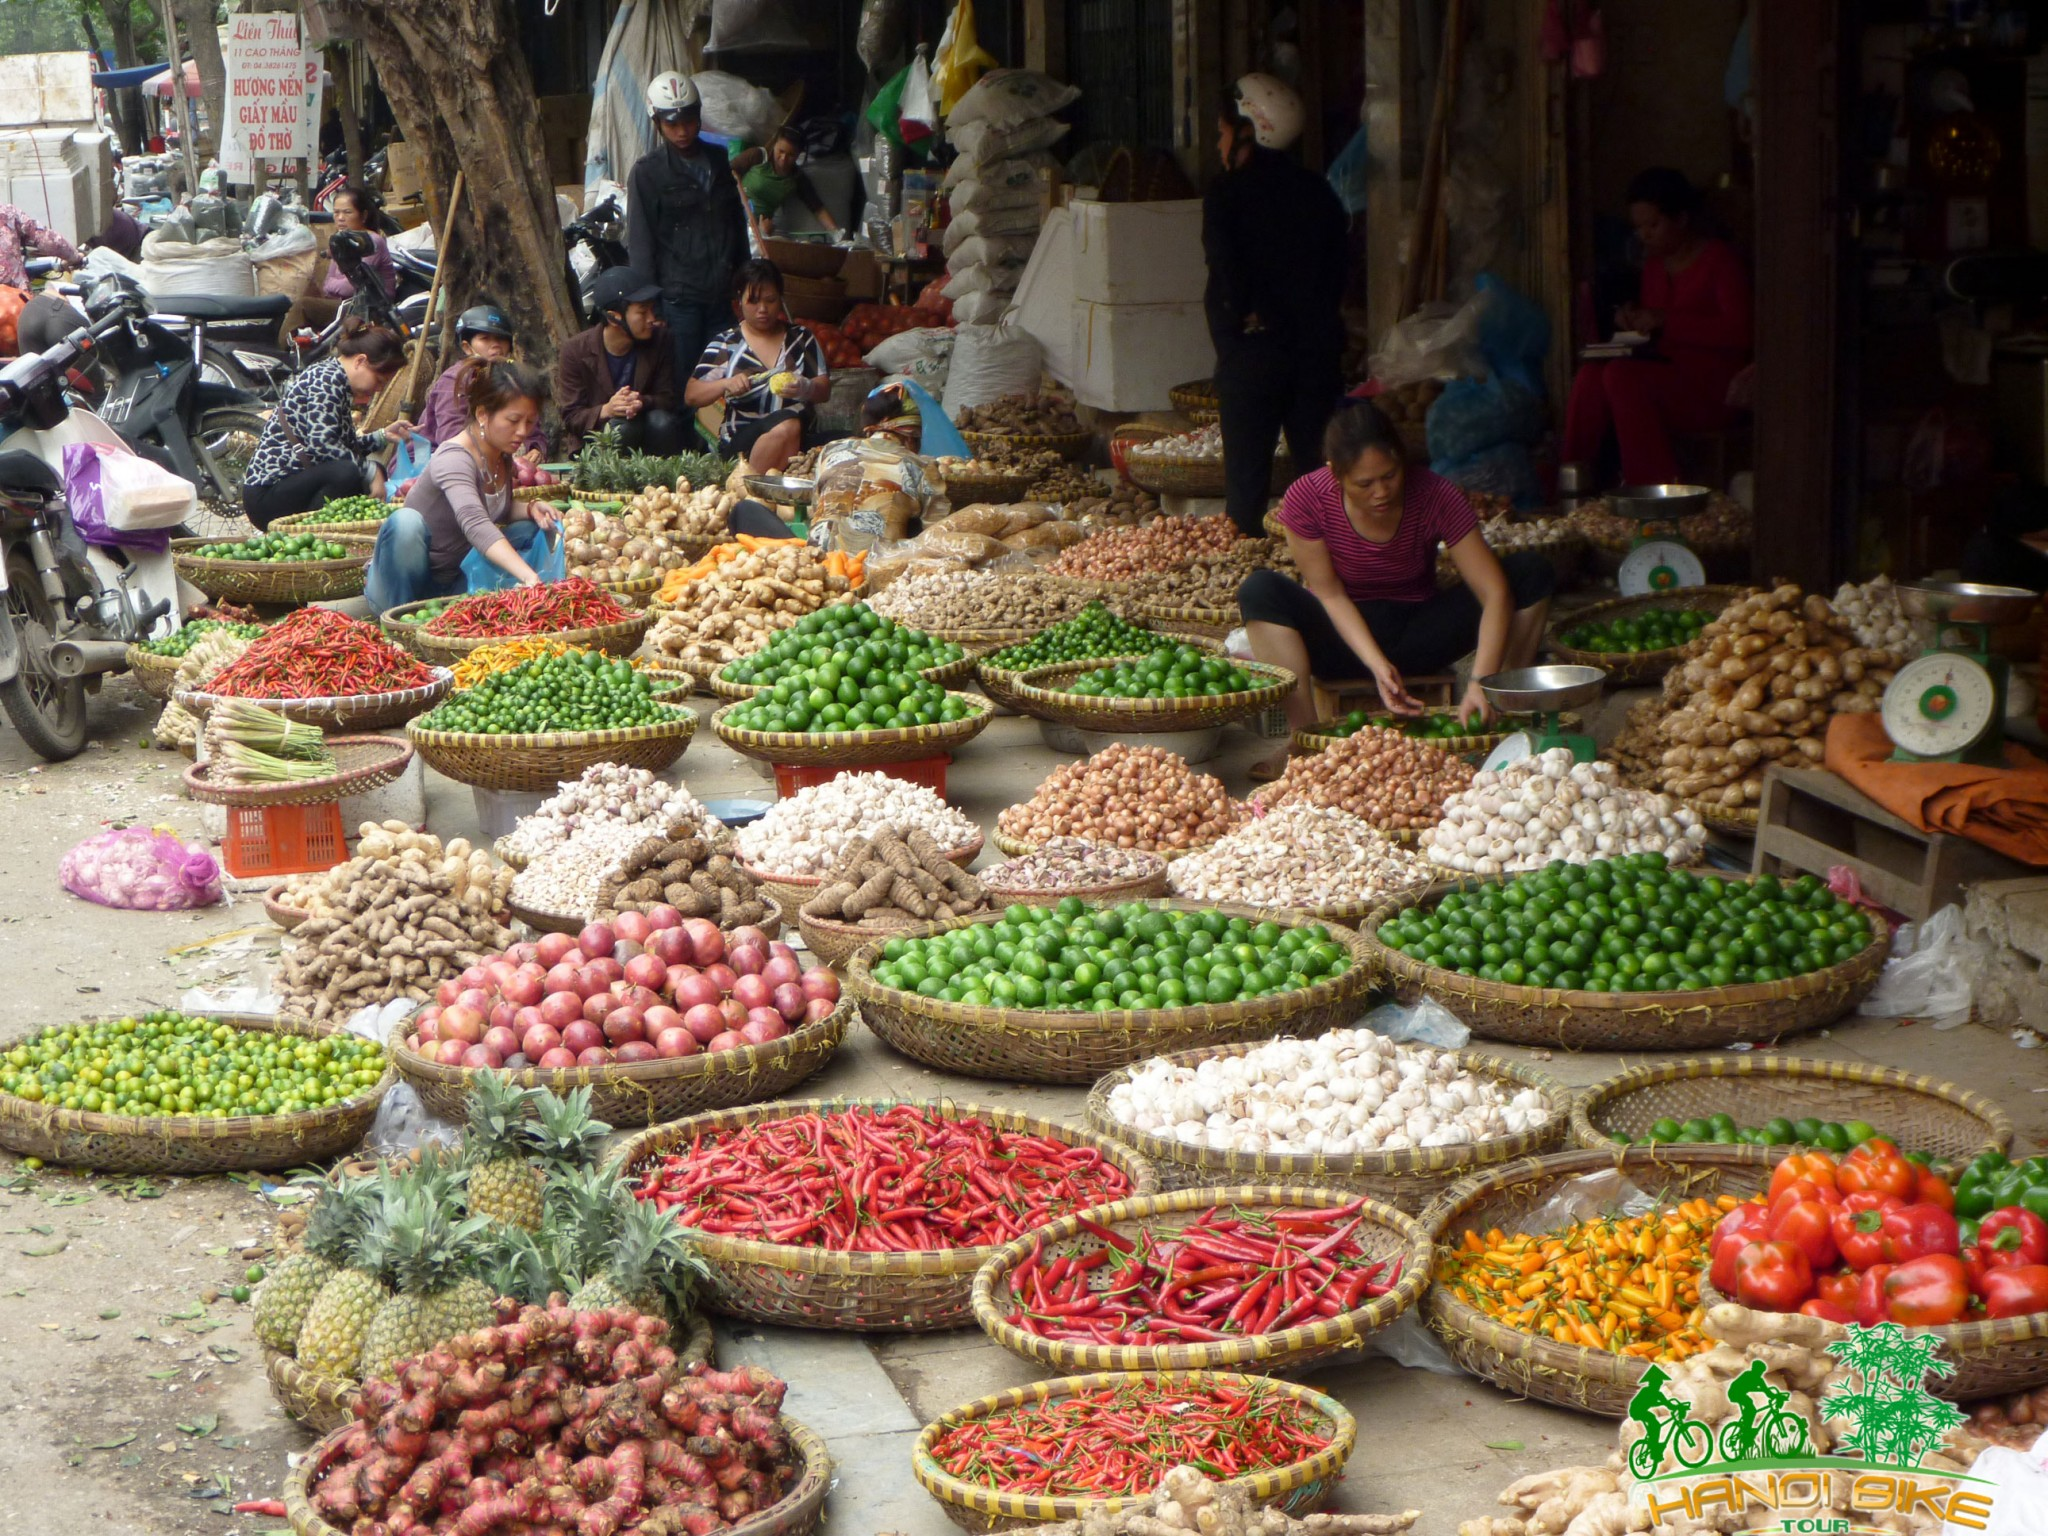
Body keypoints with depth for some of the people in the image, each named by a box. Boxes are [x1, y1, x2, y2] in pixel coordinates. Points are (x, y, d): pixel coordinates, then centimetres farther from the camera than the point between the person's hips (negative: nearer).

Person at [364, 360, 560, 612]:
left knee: (535, 529, -3)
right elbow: (475, 524, -44)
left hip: (454, 583, 7)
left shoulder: (502, 454, 1)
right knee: (406, 521, -37)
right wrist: (528, 577, -57)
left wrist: (530, 508, -3)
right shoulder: (453, 459, -25)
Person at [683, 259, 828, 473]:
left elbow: (825, 389, 10)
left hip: (800, 435, 3)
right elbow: (691, 396, 6)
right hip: (741, 439, -3)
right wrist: (726, 384, -14)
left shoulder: (801, 338, 17)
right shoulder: (725, 343, 11)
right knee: (786, 425, -35)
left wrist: (805, 388, -14)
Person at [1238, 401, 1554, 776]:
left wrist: (1481, 682, -37)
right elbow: (1328, 593, -15)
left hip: (1419, 636, 1)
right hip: (1346, 638, -1)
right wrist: (1376, 664, -31)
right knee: (1260, 591, -31)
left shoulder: (1436, 497, -20)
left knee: (1531, 572, -19)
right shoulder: (1306, 500, -20)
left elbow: (1495, 591, -24)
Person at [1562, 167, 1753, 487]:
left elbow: (1741, 332, -15)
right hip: (1667, 373, 7)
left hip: (1712, 385, -7)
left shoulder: (1719, 259, -3)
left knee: (1621, 375, -31)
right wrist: (1633, 317, 4)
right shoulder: (1655, 263, 19)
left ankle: (1654, 490, -28)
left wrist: (1665, 320, -16)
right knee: (1591, 374, -22)